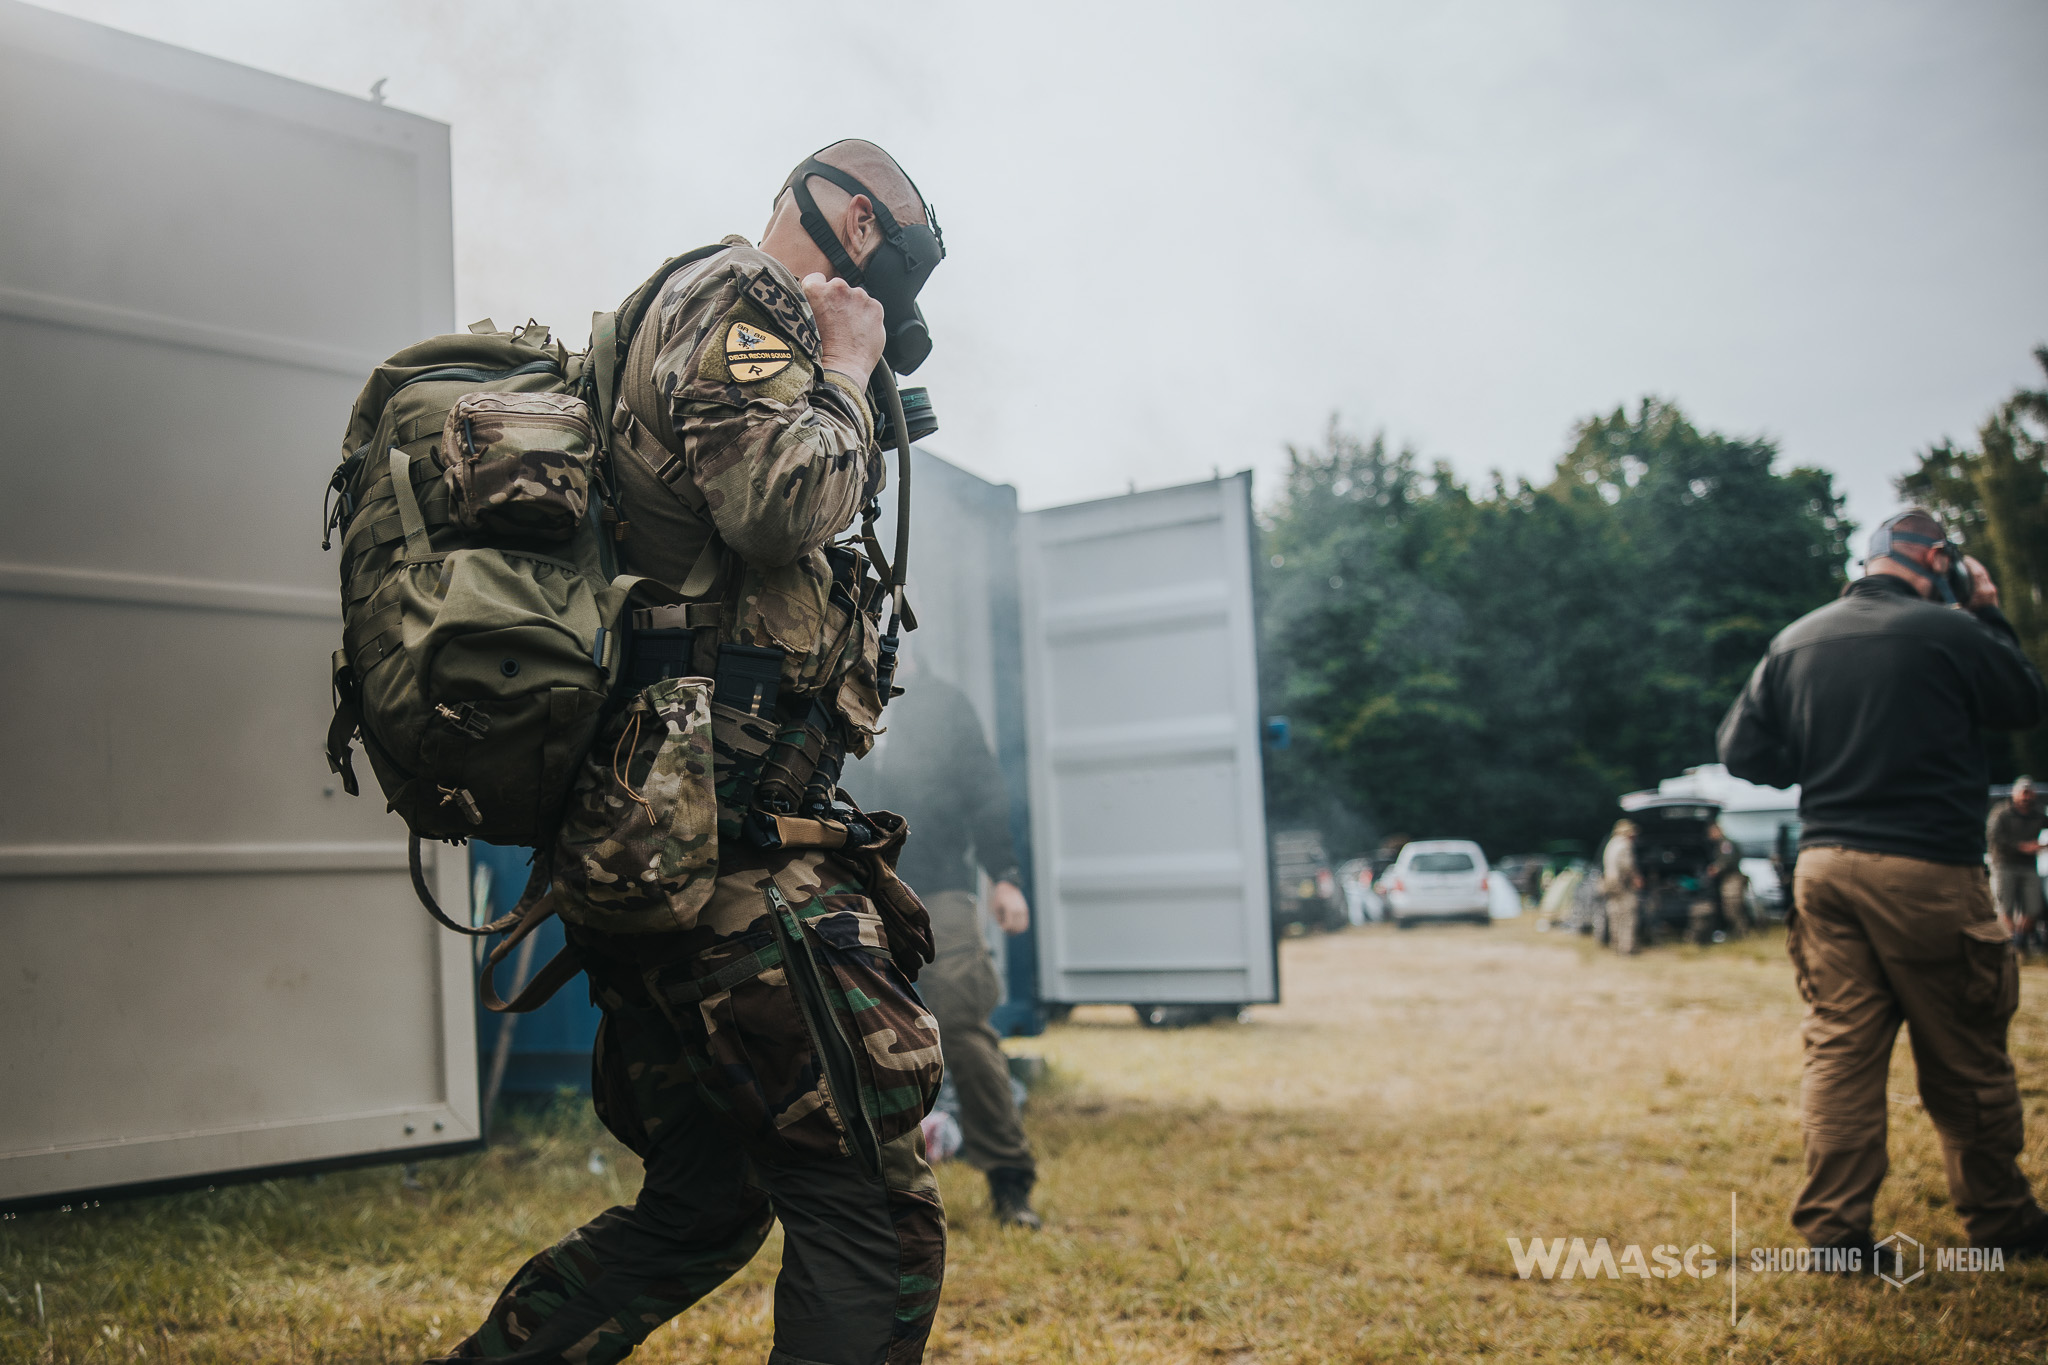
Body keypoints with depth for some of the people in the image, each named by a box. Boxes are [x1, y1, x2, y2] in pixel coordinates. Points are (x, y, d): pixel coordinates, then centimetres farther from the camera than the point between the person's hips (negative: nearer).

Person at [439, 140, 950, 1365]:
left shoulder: (693, 316, 27)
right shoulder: (737, 300, -4)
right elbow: (779, 502, -20)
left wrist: (851, 392, 22)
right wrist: (846, 368, -5)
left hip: (652, 851, 11)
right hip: (724, 838, -11)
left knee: (700, 1211, 19)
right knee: (878, 1220, -8)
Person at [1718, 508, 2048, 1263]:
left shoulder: (1795, 641, 7)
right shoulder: (1948, 632, -7)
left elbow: (1742, 750, 8)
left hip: (1824, 865, 5)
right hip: (1927, 869, -4)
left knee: (1840, 1047, 7)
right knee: (1965, 1057, 9)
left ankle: (1831, 1225, 6)